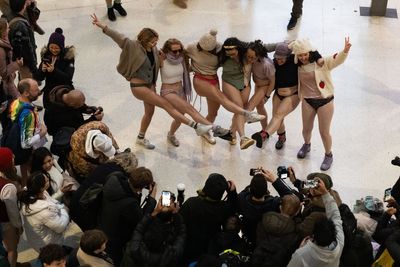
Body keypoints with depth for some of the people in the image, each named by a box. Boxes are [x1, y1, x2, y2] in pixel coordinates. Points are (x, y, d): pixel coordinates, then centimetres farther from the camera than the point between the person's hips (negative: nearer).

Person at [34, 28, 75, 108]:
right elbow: (37, 77, -1)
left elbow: (68, 77, -20)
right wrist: (42, 70, -23)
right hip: (49, 93, 4)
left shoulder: (68, 56, -12)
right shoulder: (46, 55, -2)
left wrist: (54, 71, -33)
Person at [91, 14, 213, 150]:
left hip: (150, 84, 8)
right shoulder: (133, 47, -19)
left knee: (149, 111, 18)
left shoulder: (154, 49, -1)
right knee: (167, 105, -11)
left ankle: (141, 138, 40)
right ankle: (196, 126, -14)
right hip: (138, 86, -7)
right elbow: (117, 36, -22)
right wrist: (101, 26, -28)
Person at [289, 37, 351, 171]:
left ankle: (328, 155, 31)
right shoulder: (298, 66, -3)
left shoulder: (322, 63, -17)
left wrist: (345, 51, -55)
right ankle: (307, 145, 55)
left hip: (324, 101, -4)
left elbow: (337, 59, -35)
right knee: (306, 128, 21)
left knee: (324, 132, 6)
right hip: (307, 101, 4)